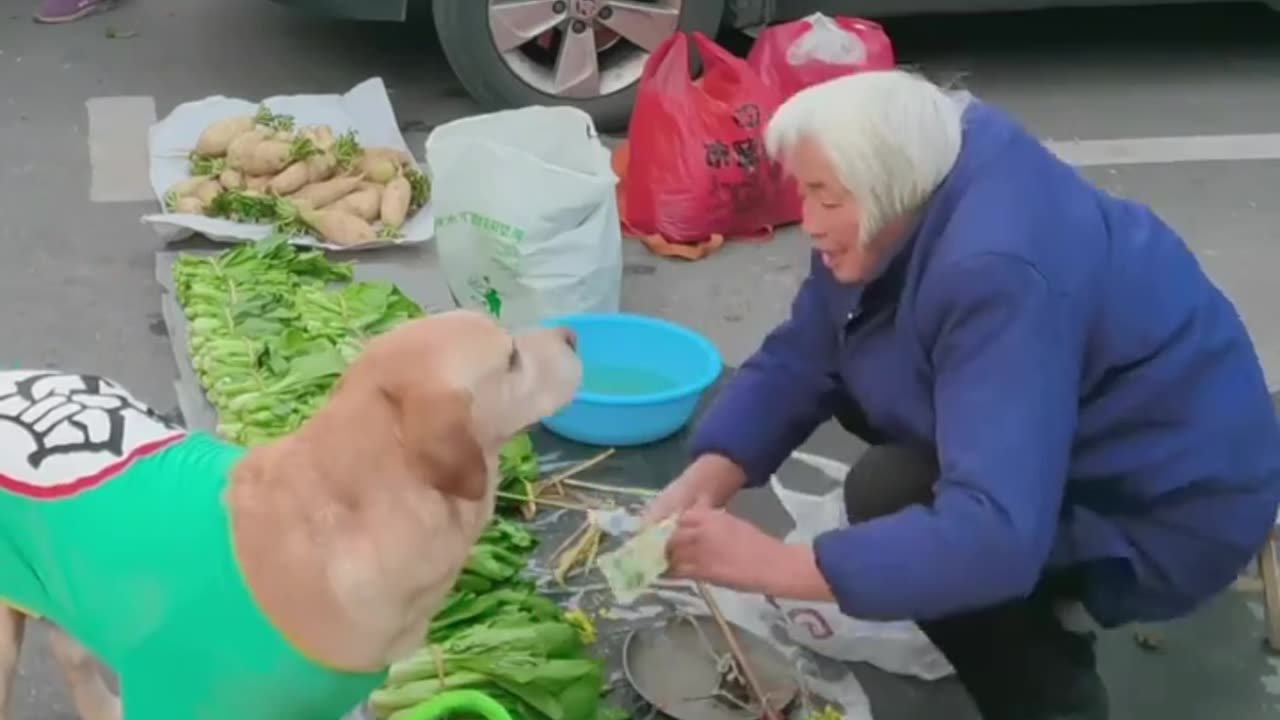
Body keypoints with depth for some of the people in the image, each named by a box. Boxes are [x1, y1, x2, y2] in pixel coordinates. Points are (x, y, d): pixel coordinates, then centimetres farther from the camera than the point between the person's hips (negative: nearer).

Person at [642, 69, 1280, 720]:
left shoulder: (1002, 277, -36)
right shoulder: (920, 193, -8)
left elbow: (994, 535, -42)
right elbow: (797, 359, -6)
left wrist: (773, 565, -38)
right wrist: (700, 487, -20)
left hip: (1174, 506, -9)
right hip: (1068, 432, 9)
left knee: (891, 495, -26)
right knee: (847, 375, 8)